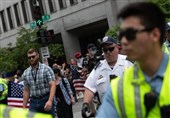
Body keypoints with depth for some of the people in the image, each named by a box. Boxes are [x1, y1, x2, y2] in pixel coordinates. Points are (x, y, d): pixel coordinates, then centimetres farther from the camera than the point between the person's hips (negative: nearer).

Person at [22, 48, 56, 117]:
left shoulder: (46, 69, -5)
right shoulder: (25, 73, 7)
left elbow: (52, 85, -12)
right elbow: (26, 90, 13)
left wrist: (50, 101, -26)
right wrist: (24, 107, 10)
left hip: (46, 100, -3)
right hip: (33, 102, 3)